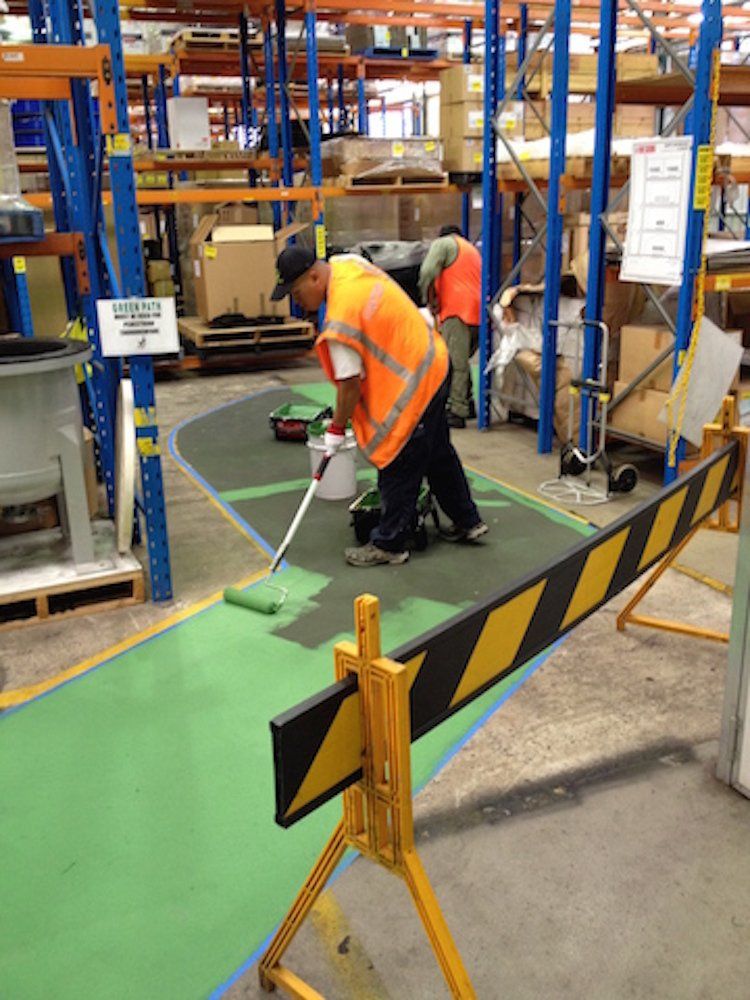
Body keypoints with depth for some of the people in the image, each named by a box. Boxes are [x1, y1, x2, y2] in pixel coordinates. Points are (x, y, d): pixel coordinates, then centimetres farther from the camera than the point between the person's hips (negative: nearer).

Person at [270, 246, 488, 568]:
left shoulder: (341, 319, -28)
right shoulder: (346, 263, -2)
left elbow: (350, 384, -20)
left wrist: (336, 428, -8)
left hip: (412, 386, -10)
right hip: (433, 364, 10)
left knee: (398, 470, 2)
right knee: (439, 454, 21)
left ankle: (389, 545, 16)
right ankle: (467, 522, 34)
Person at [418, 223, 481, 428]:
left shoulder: (443, 243, 9)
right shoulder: (473, 250, 34)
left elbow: (427, 273, -7)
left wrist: (431, 302, 5)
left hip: (457, 310, -8)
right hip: (477, 313, 8)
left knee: (455, 363, -11)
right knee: (461, 361, 17)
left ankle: (456, 412, -15)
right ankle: (467, 404, 20)